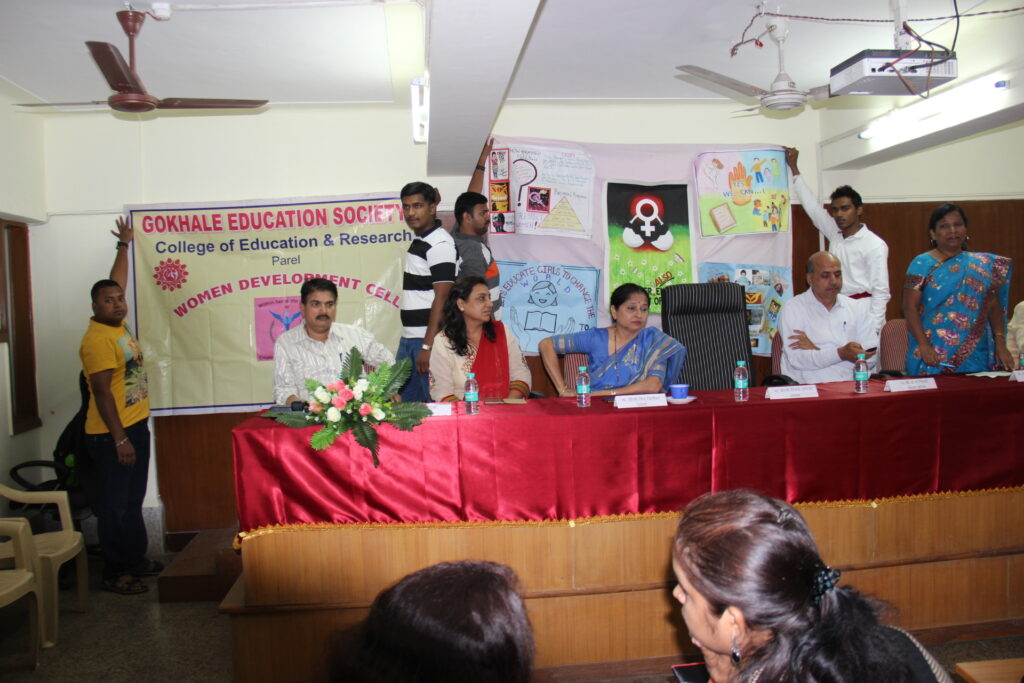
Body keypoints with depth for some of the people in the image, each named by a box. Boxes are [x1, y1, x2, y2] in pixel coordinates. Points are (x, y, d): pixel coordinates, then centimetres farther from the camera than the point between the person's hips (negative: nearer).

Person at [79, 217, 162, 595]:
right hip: (112, 433, -9)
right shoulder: (97, 338, -17)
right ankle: (115, 573, 10)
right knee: (115, 504, 0)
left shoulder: (118, 324, 7)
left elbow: (117, 280, 23)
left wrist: (124, 245, 32)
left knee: (133, 500, 17)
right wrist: (120, 440, -23)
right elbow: (102, 392, -21)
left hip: (136, 426, 9)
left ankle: (136, 559, 29)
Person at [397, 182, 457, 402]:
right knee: (402, 402, 13)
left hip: (429, 339, -10)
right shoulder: (419, 241, 12)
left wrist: (428, 345, -22)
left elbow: (442, 299, -20)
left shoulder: (440, 244, -15)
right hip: (409, 337, 10)